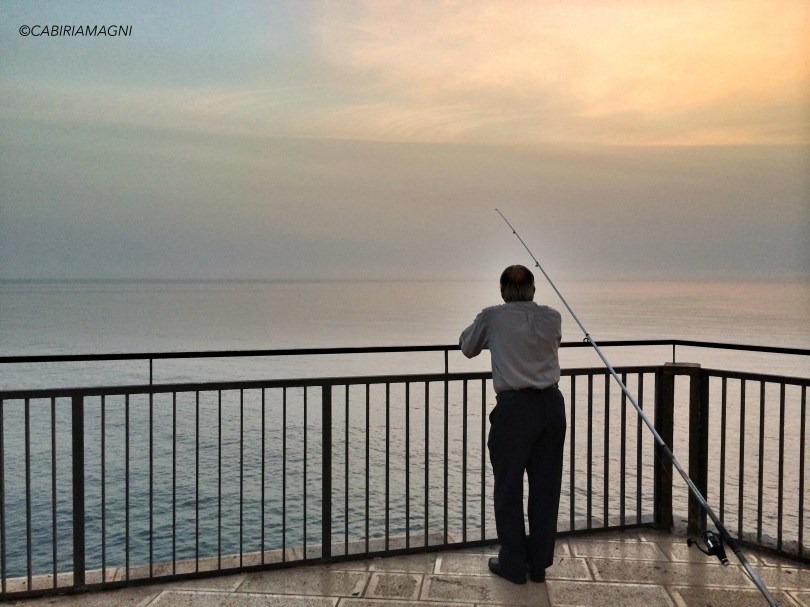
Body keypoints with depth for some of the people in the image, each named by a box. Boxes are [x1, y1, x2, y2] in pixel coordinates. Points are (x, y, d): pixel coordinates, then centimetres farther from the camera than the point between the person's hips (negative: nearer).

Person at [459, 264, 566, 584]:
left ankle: (513, 564, 17)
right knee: (545, 485, 12)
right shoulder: (552, 318, 6)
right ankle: (539, 563, 22)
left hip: (514, 406, -4)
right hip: (552, 404, 4)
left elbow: (468, 348, 14)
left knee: (509, 487, 9)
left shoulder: (492, 317, -3)